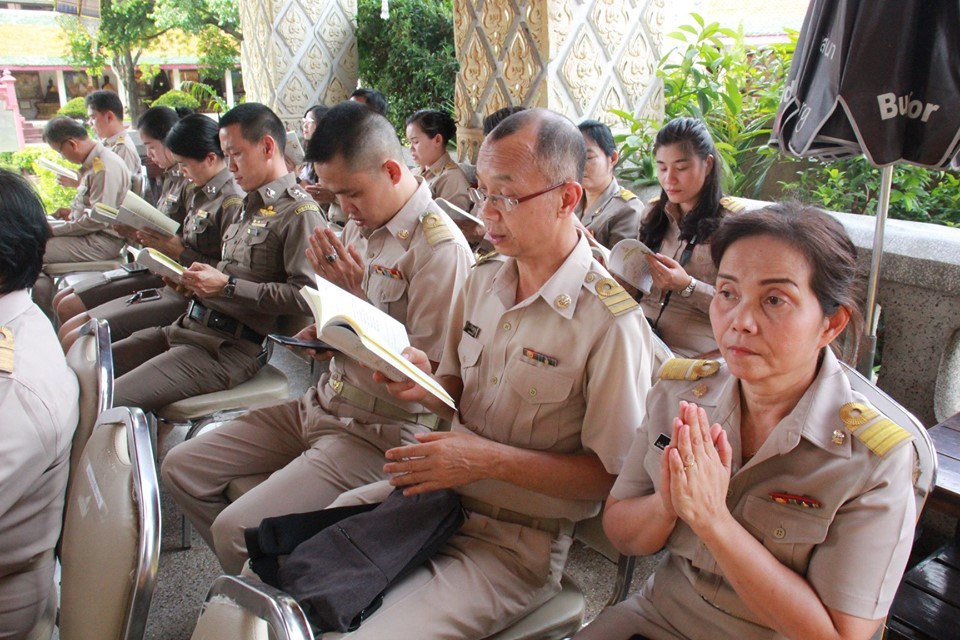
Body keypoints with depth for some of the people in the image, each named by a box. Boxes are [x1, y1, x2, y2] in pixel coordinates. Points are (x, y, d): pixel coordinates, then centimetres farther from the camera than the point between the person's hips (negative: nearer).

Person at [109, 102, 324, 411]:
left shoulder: (299, 211, -10)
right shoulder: (250, 205, 21)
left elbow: (306, 295, -21)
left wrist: (227, 286, -18)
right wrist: (197, 281, 5)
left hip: (230, 348, -9)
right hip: (189, 326, 10)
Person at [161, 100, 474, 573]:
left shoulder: (439, 246, -18)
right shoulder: (360, 226, 8)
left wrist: (354, 296, -22)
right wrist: (324, 334, -1)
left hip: (381, 432, -9)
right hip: (321, 405, 9)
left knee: (236, 530, -20)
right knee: (181, 468, 7)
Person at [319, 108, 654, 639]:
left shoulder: (611, 322, -17)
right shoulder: (480, 282, 6)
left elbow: (614, 475, -14)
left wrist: (492, 459, -20)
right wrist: (427, 385, -8)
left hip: (517, 541, -6)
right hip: (438, 491, 6)